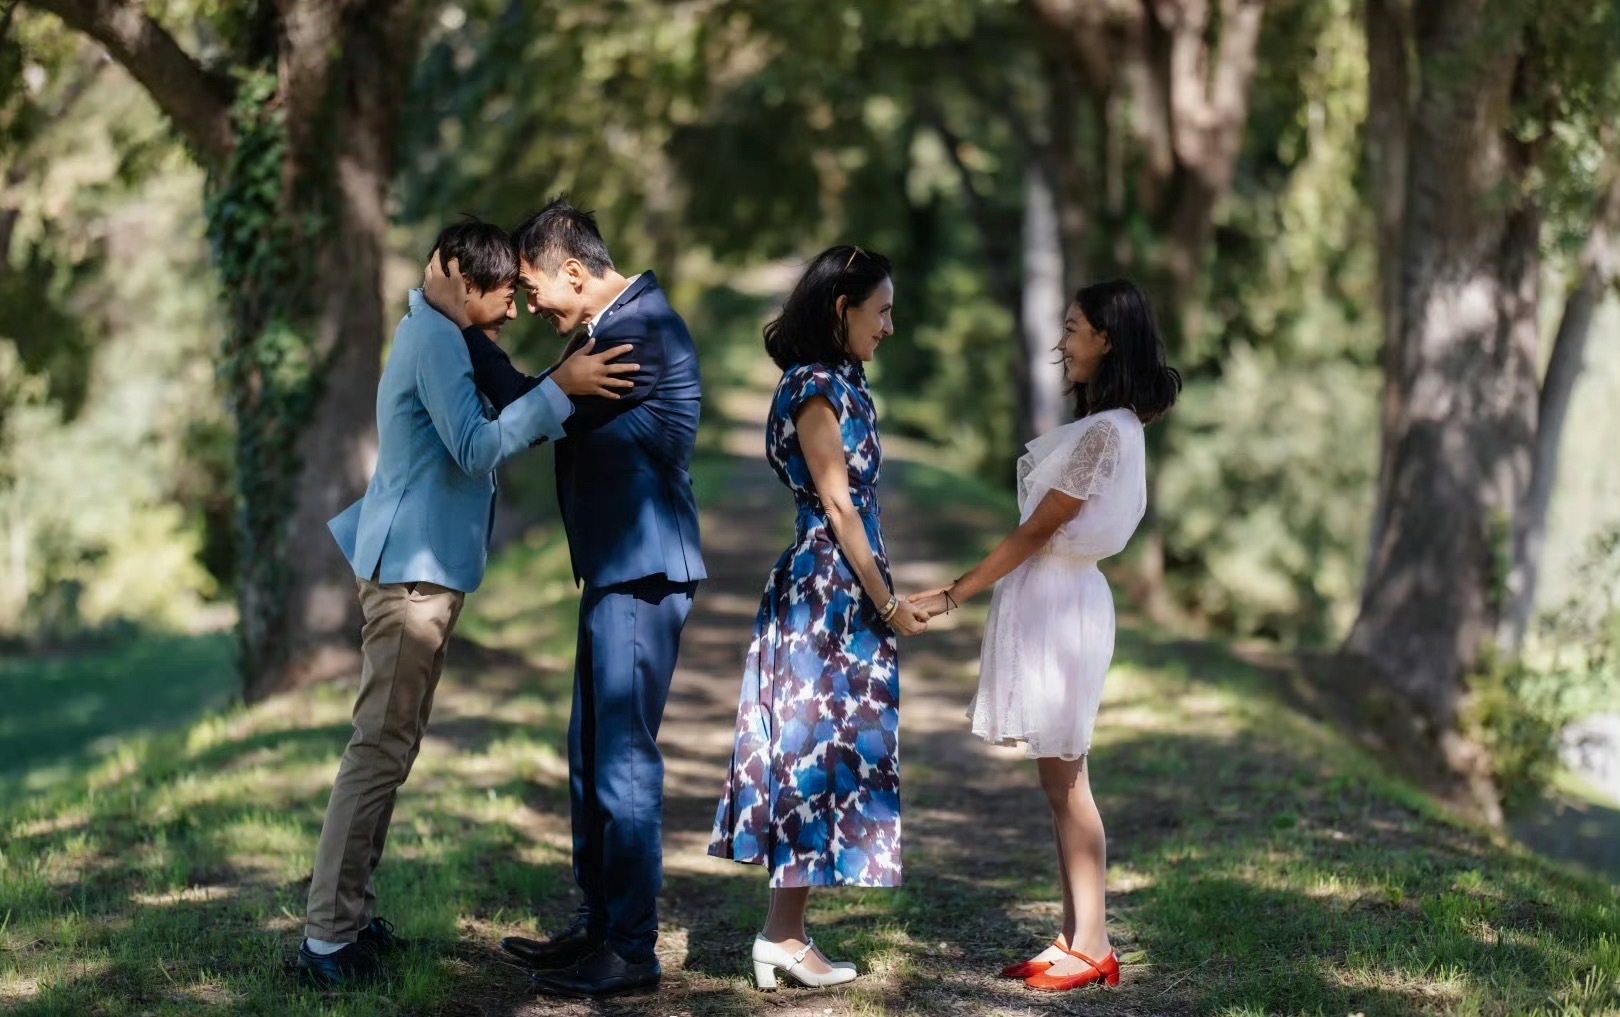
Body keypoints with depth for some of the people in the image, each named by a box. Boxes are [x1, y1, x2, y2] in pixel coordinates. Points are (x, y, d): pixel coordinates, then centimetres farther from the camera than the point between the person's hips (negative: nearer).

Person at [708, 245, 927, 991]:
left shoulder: (839, 385, 15)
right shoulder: (816, 388, -13)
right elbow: (837, 506, -14)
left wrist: (883, 598, 12)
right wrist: (886, 602, -11)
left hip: (837, 594, 9)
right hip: (829, 593, -9)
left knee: (823, 747, 9)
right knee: (822, 745, -6)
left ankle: (786, 932, 11)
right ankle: (782, 936, -2)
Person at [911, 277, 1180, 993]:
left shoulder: (1107, 432, -17)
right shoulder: (1102, 425, 13)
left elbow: (1035, 532, -17)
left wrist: (951, 597, -13)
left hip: (1061, 606, -10)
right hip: (1045, 602, 10)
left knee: (1066, 779, -5)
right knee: (1060, 779, 10)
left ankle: (1090, 947, -1)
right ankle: (1077, 937, 13)